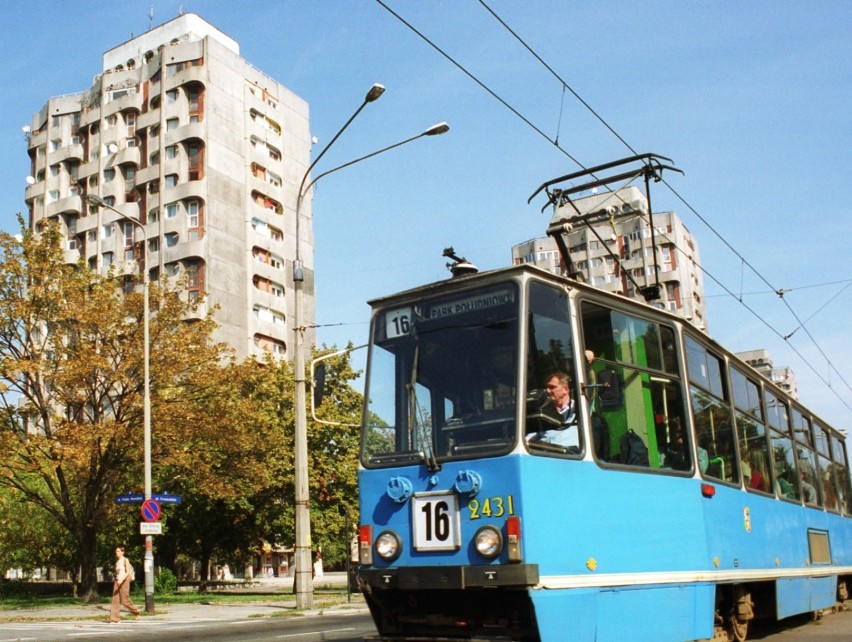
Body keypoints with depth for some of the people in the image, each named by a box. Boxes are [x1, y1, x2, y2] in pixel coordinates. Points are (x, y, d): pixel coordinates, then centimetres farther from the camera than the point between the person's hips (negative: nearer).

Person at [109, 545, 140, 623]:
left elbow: (128, 572, -13)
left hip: (124, 581, -6)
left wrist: (121, 580, -24)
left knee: (124, 600, -6)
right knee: (115, 600, -3)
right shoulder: (117, 561, 14)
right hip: (117, 581, 6)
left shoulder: (125, 560, -6)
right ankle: (115, 618, -4)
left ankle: (136, 612, 12)